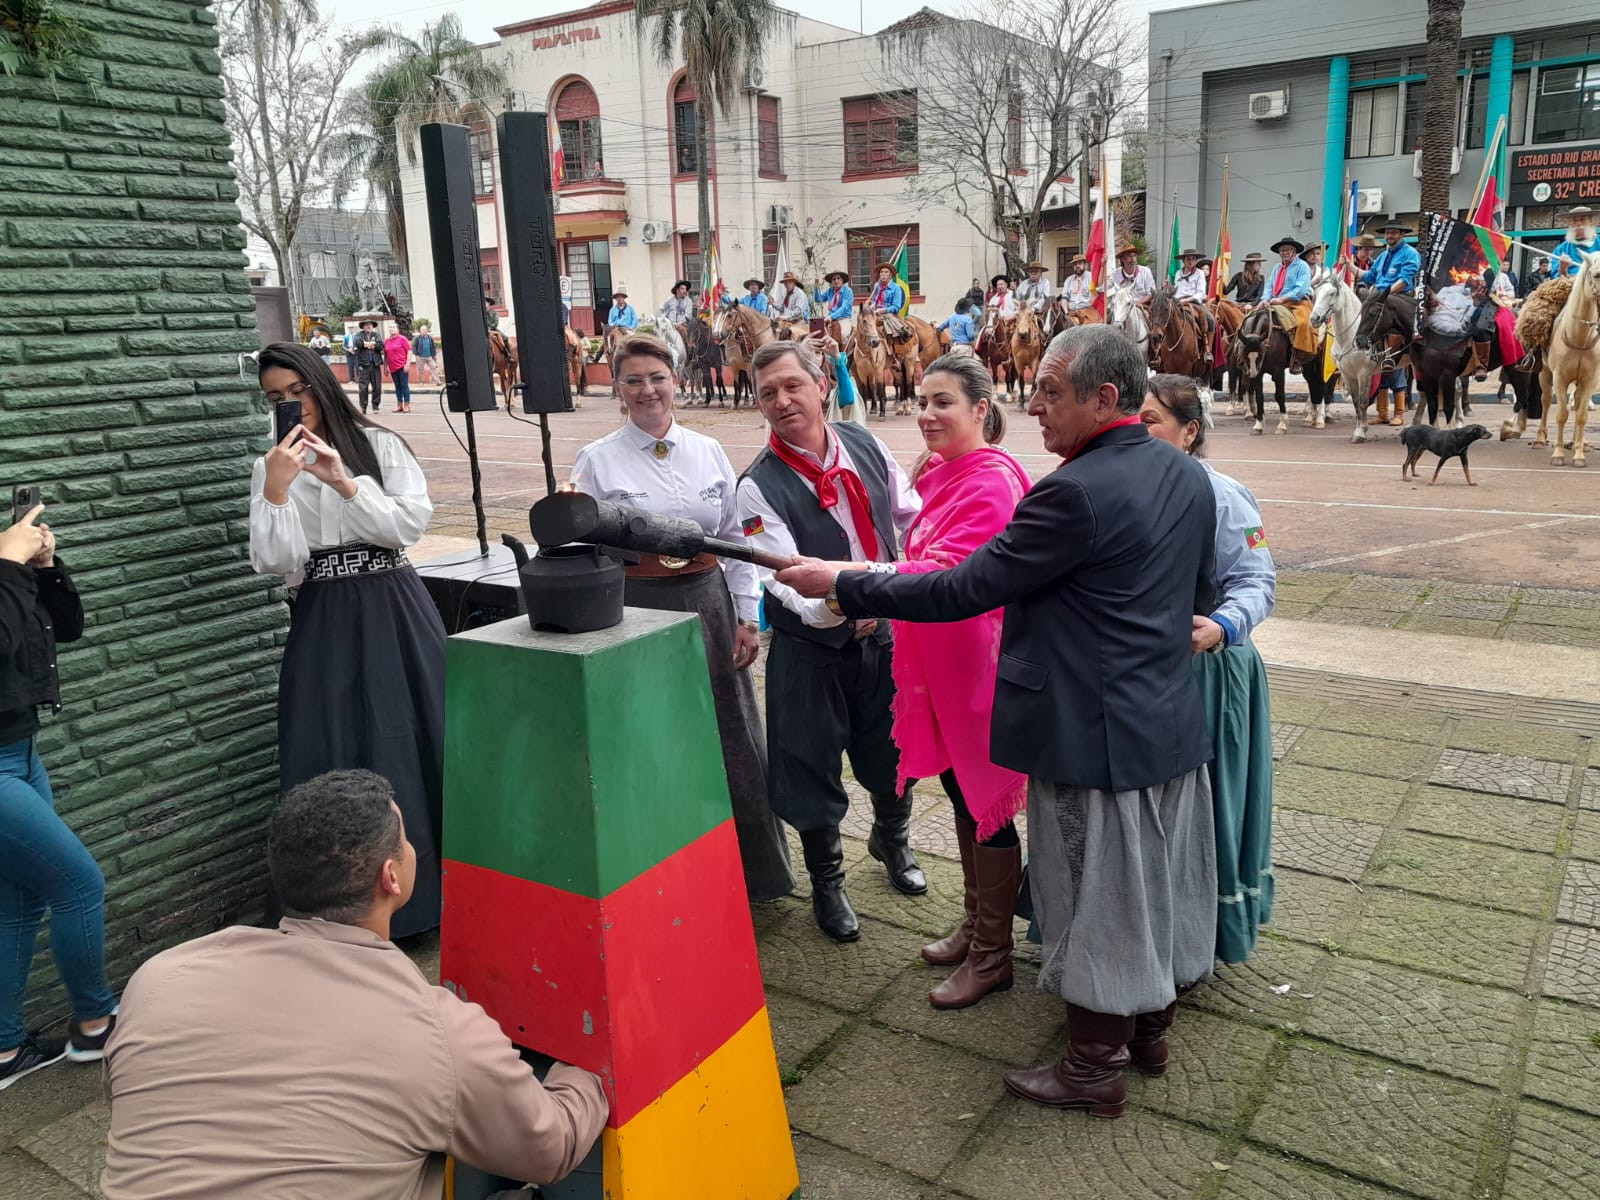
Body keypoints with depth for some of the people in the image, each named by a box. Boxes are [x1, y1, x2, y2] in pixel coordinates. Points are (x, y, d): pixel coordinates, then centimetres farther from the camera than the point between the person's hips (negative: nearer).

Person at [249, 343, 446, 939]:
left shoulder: (379, 443, 4)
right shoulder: (270, 467, 7)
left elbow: (412, 522, -7)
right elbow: (275, 561, -4)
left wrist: (346, 482, -15)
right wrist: (276, 490, -16)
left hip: (393, 609, -1)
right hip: (322, 620, 1)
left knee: (414, 737, 2)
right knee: (334, 750, 1)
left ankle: (433, 883, 17)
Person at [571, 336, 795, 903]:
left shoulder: (709, 452, 6)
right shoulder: (597, 461, -1)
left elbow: (736, 538, 9)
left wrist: (746, 617, 6)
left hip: (708, 605, 3)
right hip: (636, 610, -2)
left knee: (727, 740, 9)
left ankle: (745, 868, 28)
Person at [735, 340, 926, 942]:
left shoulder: (865, 446, -4)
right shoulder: (760, 486, -17)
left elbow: (911, 514, 7)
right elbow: (784, 577, -26)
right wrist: (837, 609, -43)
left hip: (883, 629, 4)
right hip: (811, 649, -3)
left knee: (891, 747, 18)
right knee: (812, 763, 9)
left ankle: (891, 838, 51)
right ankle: (826, 881, 35)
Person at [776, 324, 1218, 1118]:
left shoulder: (1077, 493, -24)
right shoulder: (1189, 478, 4)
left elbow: (963, 591, -22)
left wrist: (841, 585, -15)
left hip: (1095, 735, -9)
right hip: (1172, 722, 9)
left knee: (1096, 895, 7)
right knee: (1153, 879, 21)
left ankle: (1095, 1065, 25)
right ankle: (1149, 1025, 41)